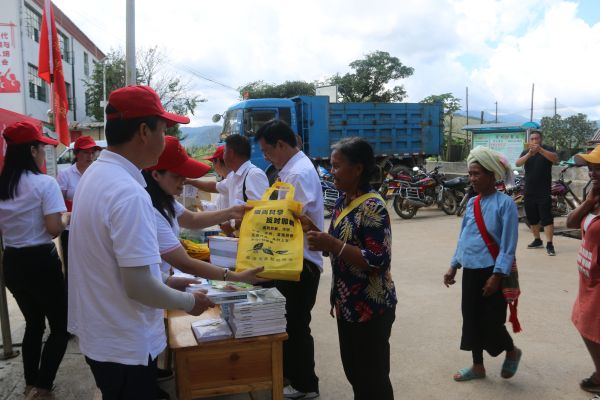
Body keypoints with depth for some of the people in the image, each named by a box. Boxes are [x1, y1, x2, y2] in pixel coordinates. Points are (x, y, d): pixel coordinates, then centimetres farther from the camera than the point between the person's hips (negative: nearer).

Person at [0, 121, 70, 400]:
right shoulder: (44, 183, -15)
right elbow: (54, 228, -20)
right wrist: (67, 216, 0)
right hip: (41, 261, -7)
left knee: (33, 323, 23)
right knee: (60, 326, 9)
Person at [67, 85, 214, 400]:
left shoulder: (94, 174, 3)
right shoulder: (129, 193, -28)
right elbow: (138, 287, -28)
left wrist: (164, 280, 15)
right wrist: (189, 301, -12)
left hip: (99, 334, 9)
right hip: (124, 346, -9)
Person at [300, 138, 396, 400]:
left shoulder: (373, 208, -21)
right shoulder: (343, 200, 5)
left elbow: (377, 262, -24)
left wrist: (331, 244, -30)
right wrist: (313, 230, -4)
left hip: (371, 308, -8)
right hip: (347, 304, 9)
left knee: (373, 378, 8)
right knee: (353, 371, 22)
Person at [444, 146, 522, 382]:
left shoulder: (505, 203, -13)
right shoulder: (471, 203, 6)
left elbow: (508, 245, -14)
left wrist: (496, 276, -17)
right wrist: (453, 266, 13)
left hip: (491, 272, -6)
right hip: (470, 271, 6)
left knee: (491, 322, 3)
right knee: (471, 319, 12)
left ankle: (512, 352, 34)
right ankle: (478, 367, 28)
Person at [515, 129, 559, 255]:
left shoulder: (547, 149, 0)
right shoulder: (525, 152, 10)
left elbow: (555, 159, -21)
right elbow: (517, 164, -10)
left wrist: (540, 150, -35)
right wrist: (529, 154, -28)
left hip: (544, 192, -4)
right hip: (529, 192, 4)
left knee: (547, 218, -8)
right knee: (532, 218, 11)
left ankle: (549, 244, -8)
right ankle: (537, 240, 24)